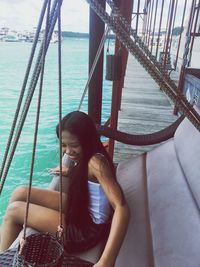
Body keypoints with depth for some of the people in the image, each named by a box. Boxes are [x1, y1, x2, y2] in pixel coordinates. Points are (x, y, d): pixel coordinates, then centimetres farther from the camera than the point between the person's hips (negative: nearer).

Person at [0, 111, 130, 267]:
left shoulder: (95, 162, -28)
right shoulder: (86, 158, -2)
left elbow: (122, 208, -36)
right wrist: (71, 173, 3)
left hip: (87, 229, -8)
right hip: (80, 208, 9)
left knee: (14, 211, -6)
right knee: (20, 193, 4)